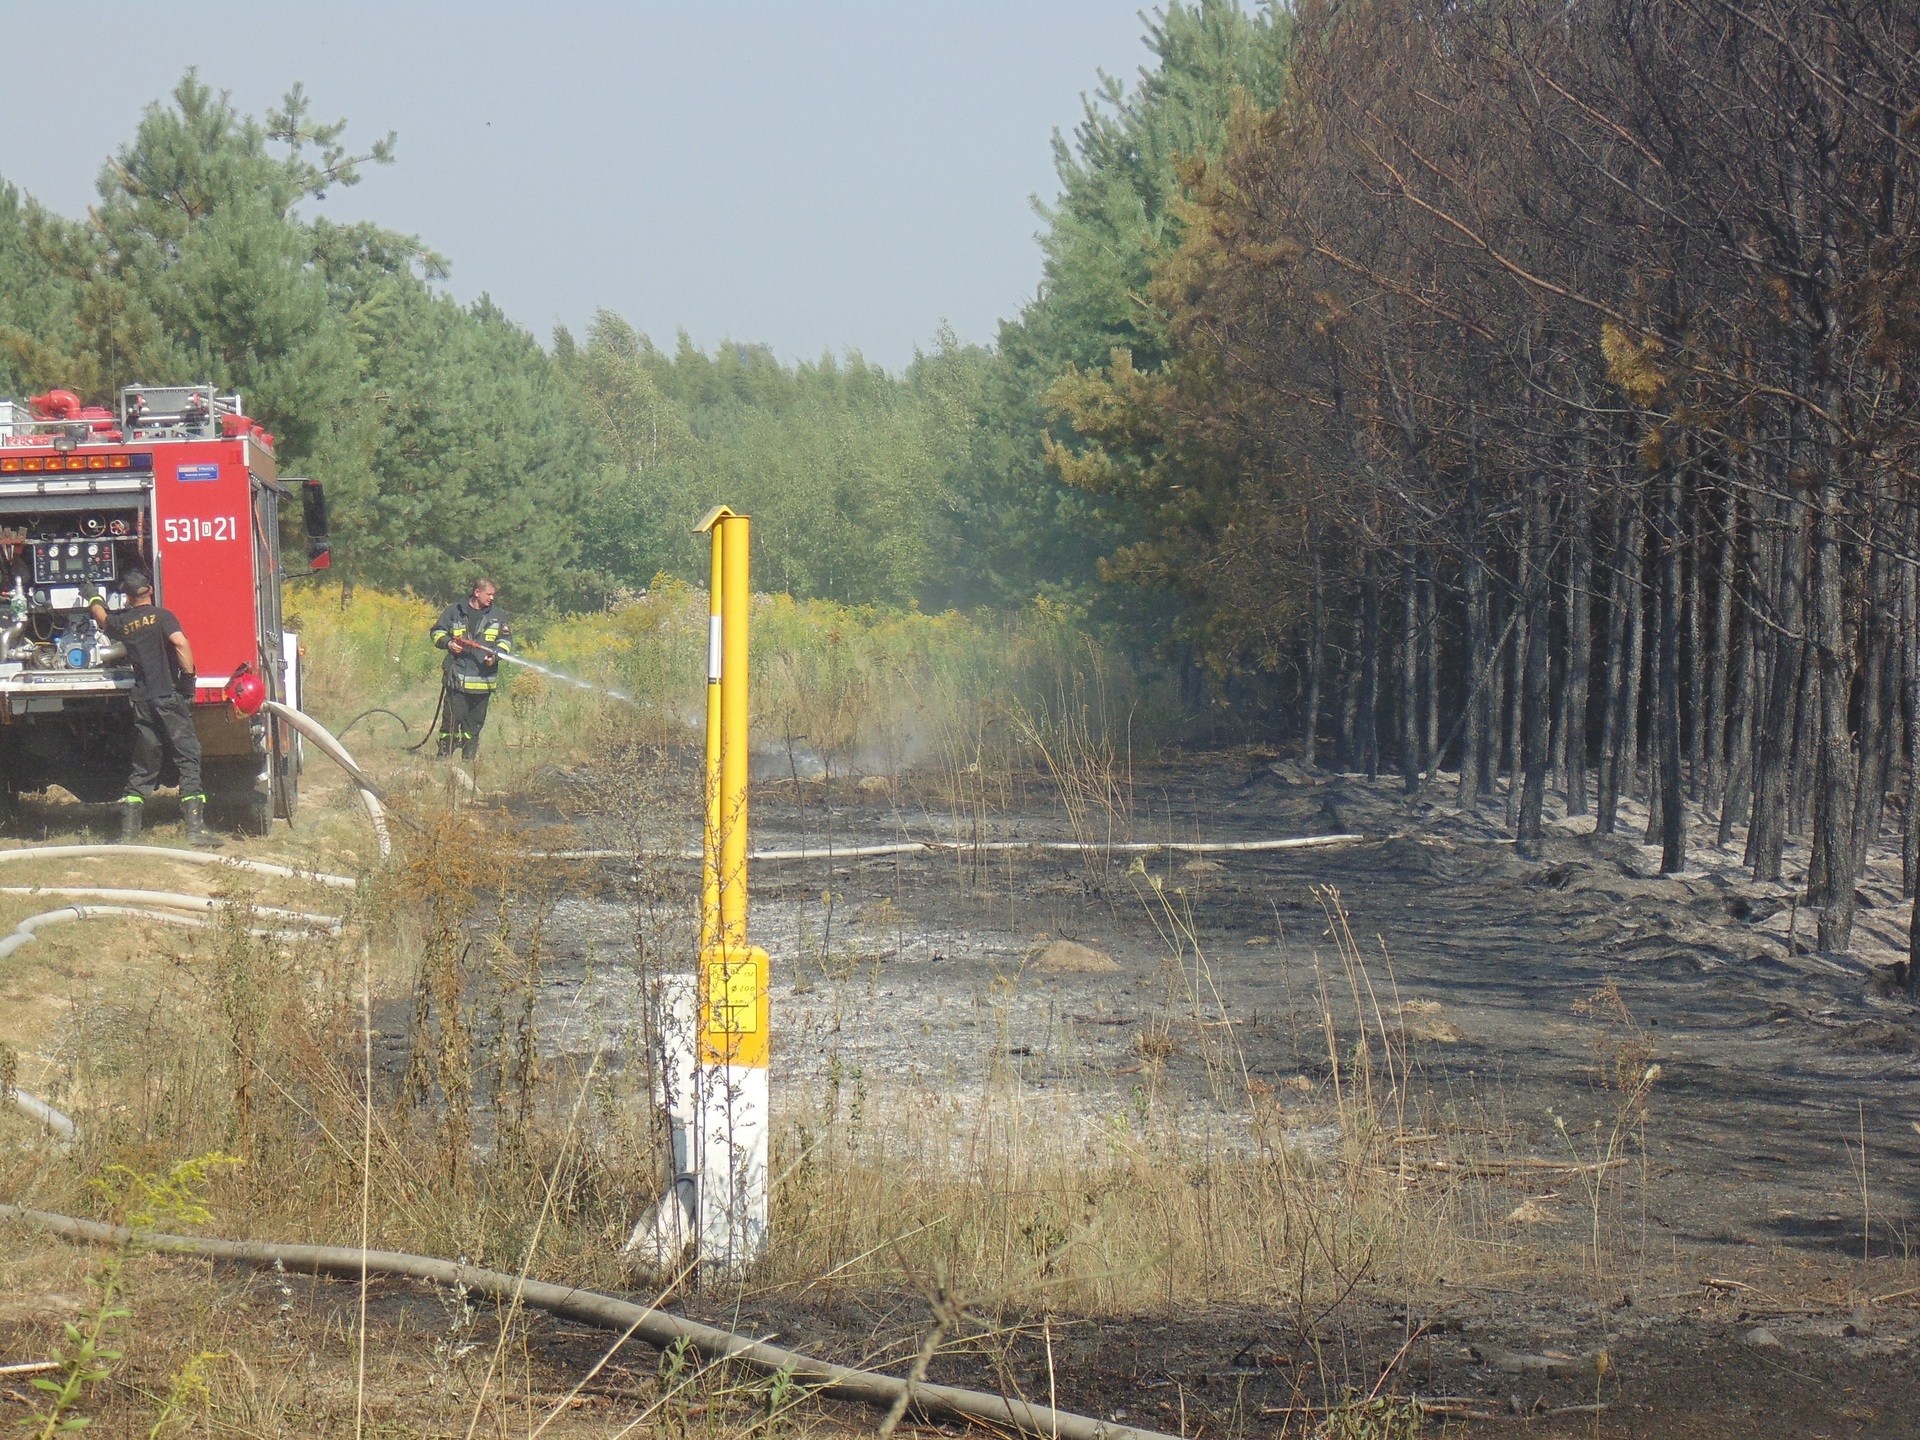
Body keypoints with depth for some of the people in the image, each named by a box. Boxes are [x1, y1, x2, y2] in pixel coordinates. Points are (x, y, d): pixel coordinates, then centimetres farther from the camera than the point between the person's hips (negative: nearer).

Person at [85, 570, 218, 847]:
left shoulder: (122, 623, 10)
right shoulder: (161, 616, -4)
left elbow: (102, 618, 33)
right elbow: (180, 641, -22)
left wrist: (95, 601, 55)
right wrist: (189, 674, -11)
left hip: (143, 700, 5)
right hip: (170, 698, -5)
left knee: (143, 769, 13)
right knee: (188, 761, -4)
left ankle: (128, 830, 9)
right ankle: (195, 827, -12)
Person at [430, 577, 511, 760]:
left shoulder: (496, 615, 9)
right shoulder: (455, 611, 3)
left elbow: (506, 640, 11)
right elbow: (437, 632, 11)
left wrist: (496, 655, -8)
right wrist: (448, 643, -9)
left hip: (483, 676, 2)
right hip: (457, 676, -2)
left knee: (475, 721, 8)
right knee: (452, 717, -6)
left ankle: (469, 757, 16)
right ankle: (444, 754, 0)